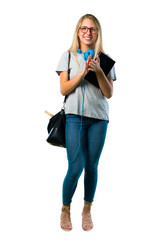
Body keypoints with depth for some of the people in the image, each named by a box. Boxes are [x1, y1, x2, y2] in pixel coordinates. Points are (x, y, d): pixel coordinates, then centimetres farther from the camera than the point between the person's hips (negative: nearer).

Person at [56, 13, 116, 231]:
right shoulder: (68, 56, 8)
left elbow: (109, 93, 3)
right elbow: (63, 89, 0)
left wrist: (98, 71, -10)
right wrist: (83, 72, -11)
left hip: (99, 117, 2)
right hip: (75, 116, -1)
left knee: (92, 166, 5)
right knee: (76, 166, -8)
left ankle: (87, 210, 22)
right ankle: (65, 209, 15)